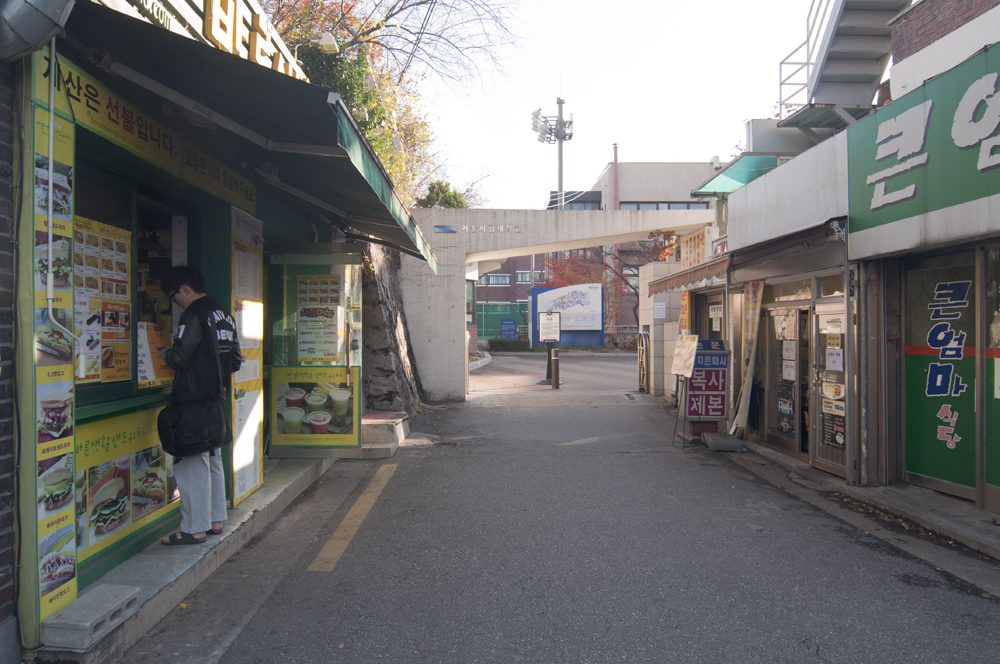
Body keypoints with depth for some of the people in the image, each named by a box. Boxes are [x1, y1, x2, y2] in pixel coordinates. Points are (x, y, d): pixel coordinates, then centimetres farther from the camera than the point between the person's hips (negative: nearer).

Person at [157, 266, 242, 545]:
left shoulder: (194, 315, -13)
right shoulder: (224, 315, 15)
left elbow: (180, 358, -17)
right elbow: (235, 361, 17)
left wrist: (165, 354, 3)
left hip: (193, 399, -9)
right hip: (216, 397, 9)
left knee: (190, 462, -3)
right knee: (212, 459, 16)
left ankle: (194, 528, 1)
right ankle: (215, 520, 23)